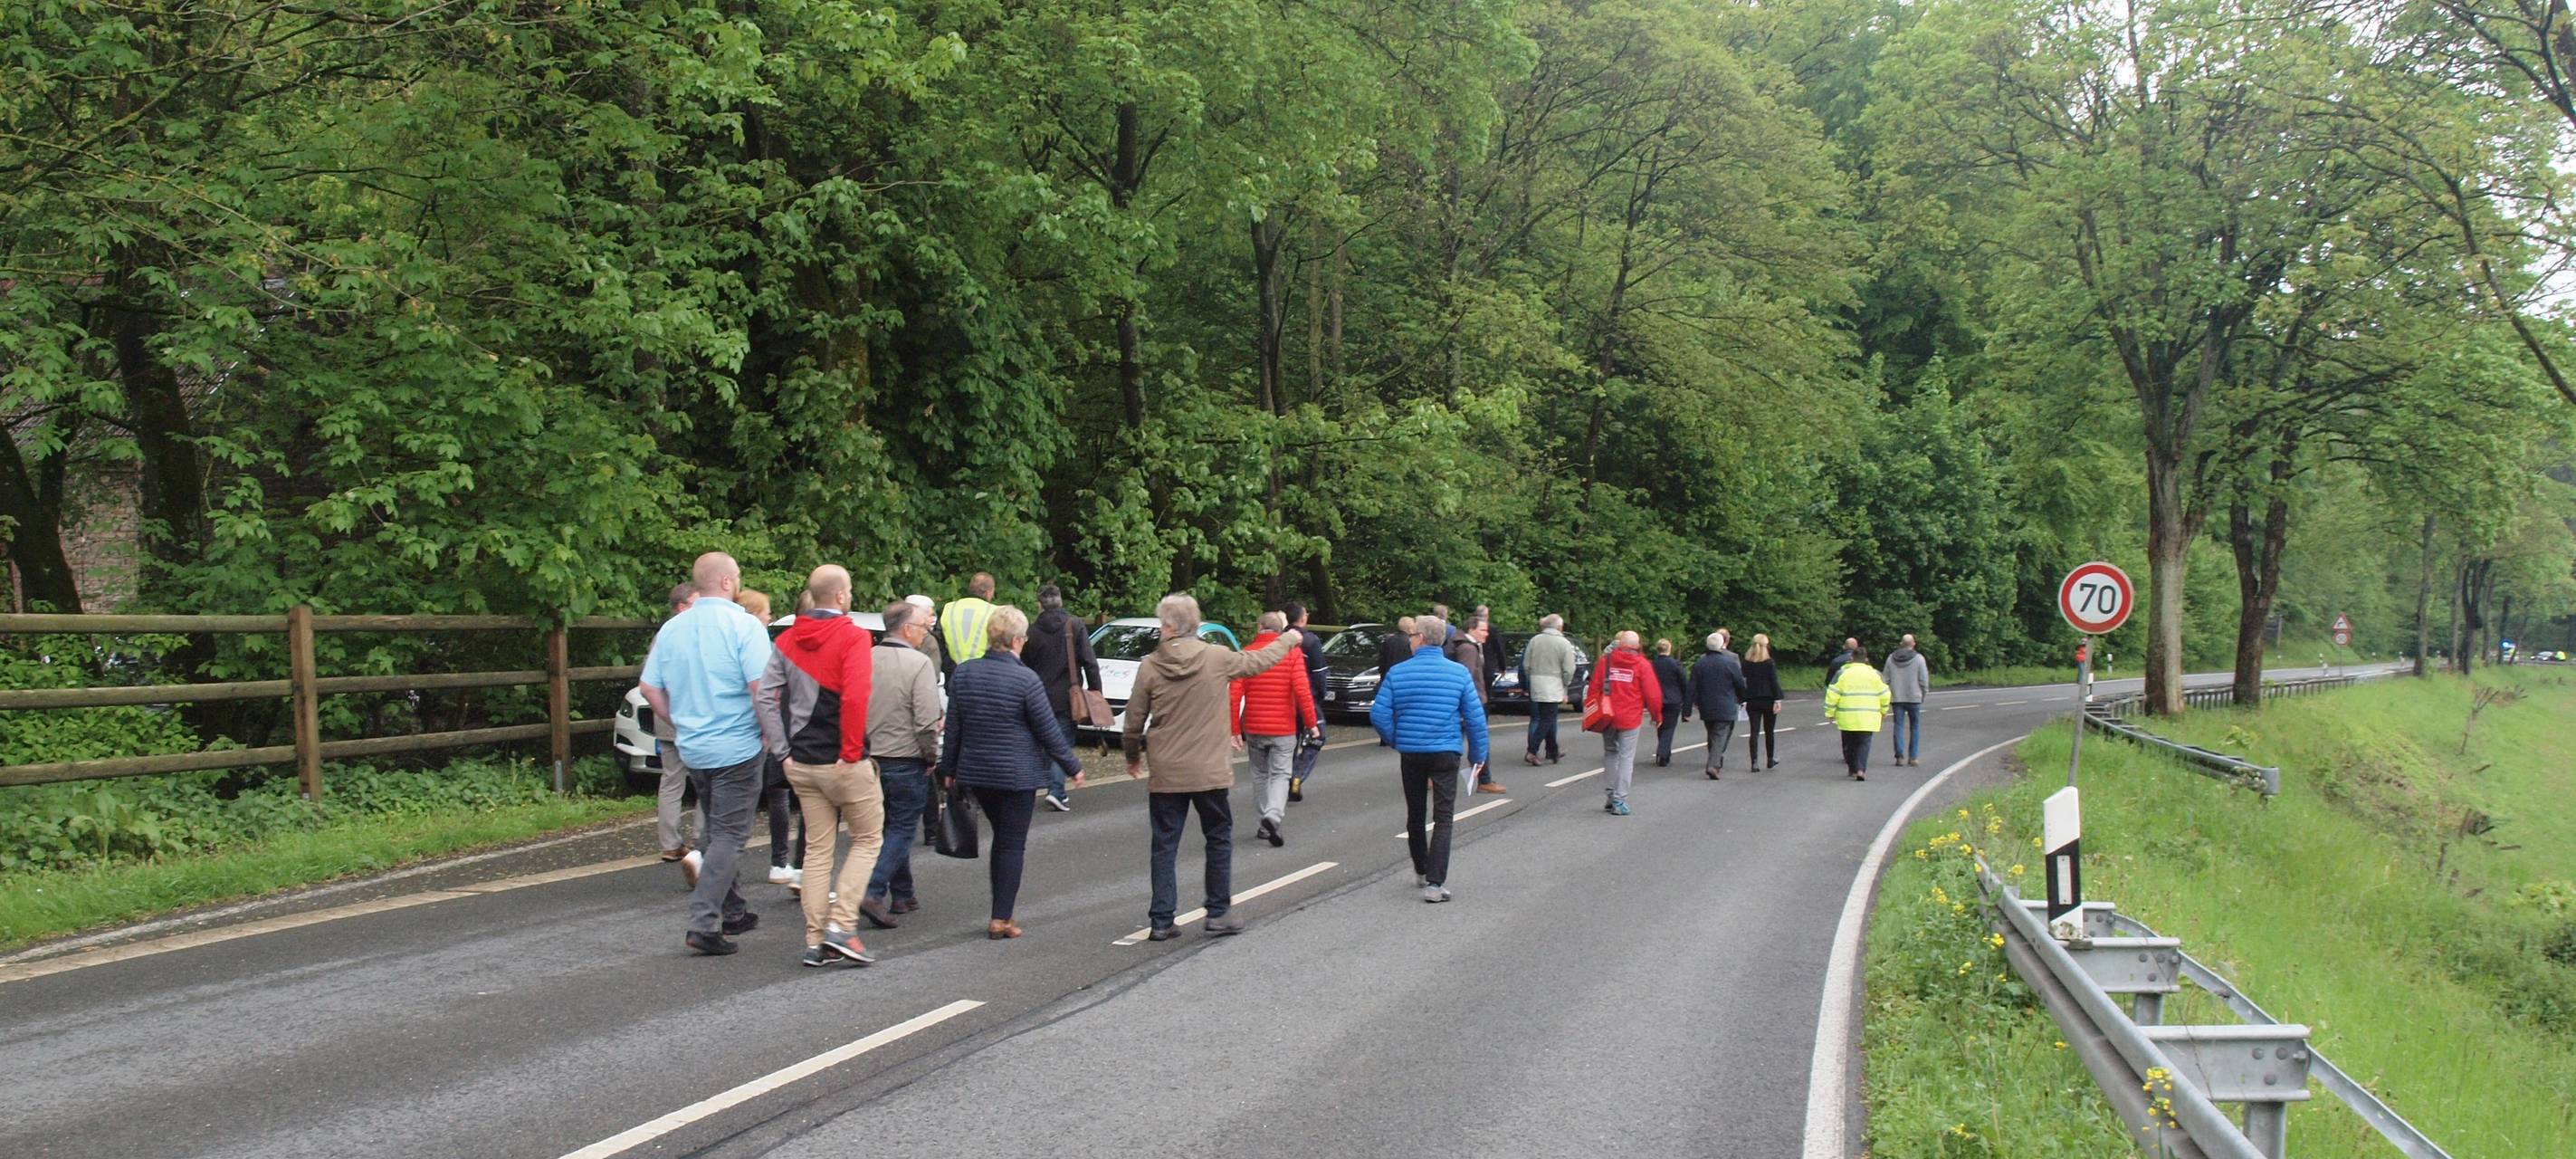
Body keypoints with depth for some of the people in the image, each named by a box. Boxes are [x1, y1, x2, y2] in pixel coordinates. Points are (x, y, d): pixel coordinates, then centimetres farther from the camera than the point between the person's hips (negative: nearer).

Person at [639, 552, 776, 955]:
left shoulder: (672, 628, 7)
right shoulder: (743, 626, -13)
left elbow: (651, 688, 9)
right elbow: (762, 688, -20)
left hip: (692, 750, 6)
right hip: (736, 749, -6)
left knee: (716, 832, 20)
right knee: (728, 836, -2)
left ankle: (731, 912, 29)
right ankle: (704, 923, -10)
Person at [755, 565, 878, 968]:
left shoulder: (788, 639, 8)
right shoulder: (852, 636, -12)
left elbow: (766, 696, 3)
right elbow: (855, 697, -25)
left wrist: (783, 752, 4)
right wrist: (853, 750, -17)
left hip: (801, 764, 6)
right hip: (843, 762, -6)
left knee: (817, 848, 12)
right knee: (868, 839, 8)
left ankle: (815, 941, 12)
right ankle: (841, 924, -4)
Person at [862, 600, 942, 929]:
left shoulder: (866, 659, 2)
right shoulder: (919, 663, -15)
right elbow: (927, 722, -19)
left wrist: (864, 747, 16)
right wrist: (931, 756, -5)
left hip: (871, 759, 6)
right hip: (906, 762, -6)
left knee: (893, 827, 19)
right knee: (901, 830, 2)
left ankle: (902, 896, 26)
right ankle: (873, 893, -12)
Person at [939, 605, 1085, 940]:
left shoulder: (962, 674, 0)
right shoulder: (1026, 679, -15)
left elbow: (953, 728, 6)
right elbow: (1048, 731, -10)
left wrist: (949, 768, 17)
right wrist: (1073, 766, 2)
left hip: (976, 773, 5)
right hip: (1017, 774, -5)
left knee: (1001, 837, 19)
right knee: (1013, 844, 3)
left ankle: (1001, 912, 21)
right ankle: (1001, 919, 3)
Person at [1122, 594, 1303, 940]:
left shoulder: (1149, 666, -7)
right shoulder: (1217, 658, -8)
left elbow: (1134, 721, -1)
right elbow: (1260, 661, 10)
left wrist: (1133, 756, 18)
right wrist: (1289, 639, 29)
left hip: (1165, 773, 1)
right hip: (1209, 771, -1)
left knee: (1165, 845, 7)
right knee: (1219, 839, 15)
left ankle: (1161, 921, 7)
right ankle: (1219, 912, 16)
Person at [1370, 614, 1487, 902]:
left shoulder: (1398, 673, -4)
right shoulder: (1459, 673, -4)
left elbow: (1379, 715, -7)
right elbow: (1475, 718, -4)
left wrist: (1396, 740, 10)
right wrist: (1478, 754, 7)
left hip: (1410, 754, 2)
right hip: (1445, 752, -2)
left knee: (1415, 814, 19)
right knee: (1443, 819, -2)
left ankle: (1421, 871, 35)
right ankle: (1435, 882, -13)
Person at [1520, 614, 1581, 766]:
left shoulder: (1534, 640, 4)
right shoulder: (1564, 644, -8)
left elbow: (1526, 665, 5)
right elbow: (1569, 669, -9)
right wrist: (1565, 685, 6)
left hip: (1536, 686, 5)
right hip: (1553, 688, -5)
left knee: (1547, 719, 15)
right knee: (1547, 720, -1)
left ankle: (1553, 752, 25)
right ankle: (1532, 752, -12)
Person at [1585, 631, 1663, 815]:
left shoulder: (1605, 660, 2)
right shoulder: (1642, 665, -5)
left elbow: (1594, 688, 3)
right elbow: (1652, 693, -4)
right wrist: (1657, 715, 10)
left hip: (1607, 717, 3)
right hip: (1630, 718, -3)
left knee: (1610, 754, 18)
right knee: (1626, 758, 1)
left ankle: (1610, 794, 15)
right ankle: (1619, 800, -3)